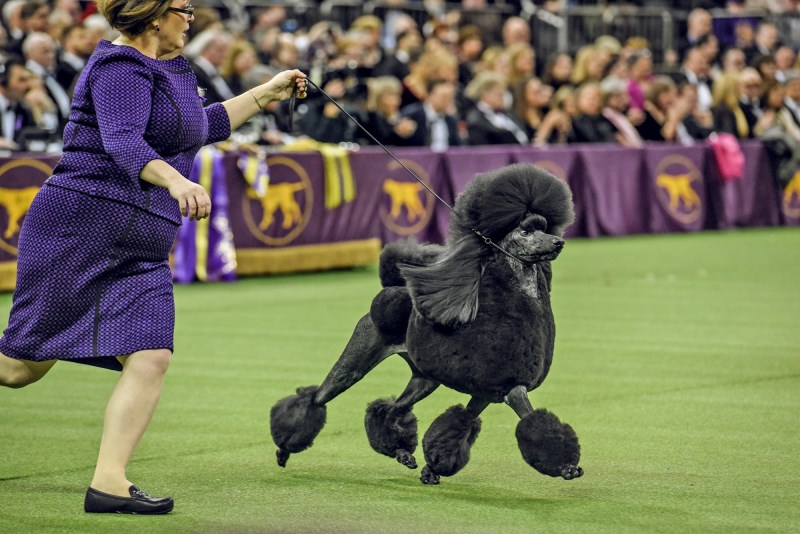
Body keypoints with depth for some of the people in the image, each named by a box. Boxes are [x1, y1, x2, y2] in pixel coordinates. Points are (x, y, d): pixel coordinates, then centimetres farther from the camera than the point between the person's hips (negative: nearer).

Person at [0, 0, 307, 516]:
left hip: (140, 254, 8)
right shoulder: (121, 68, -11)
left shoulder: (170, 68, 18)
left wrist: (265, 94, 36)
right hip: (80, 227, -8)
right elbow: (122, 142, -28)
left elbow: (202, 125, 37)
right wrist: (175, 180, -45)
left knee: (150, 358, -9)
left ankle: (109, 482, -11)